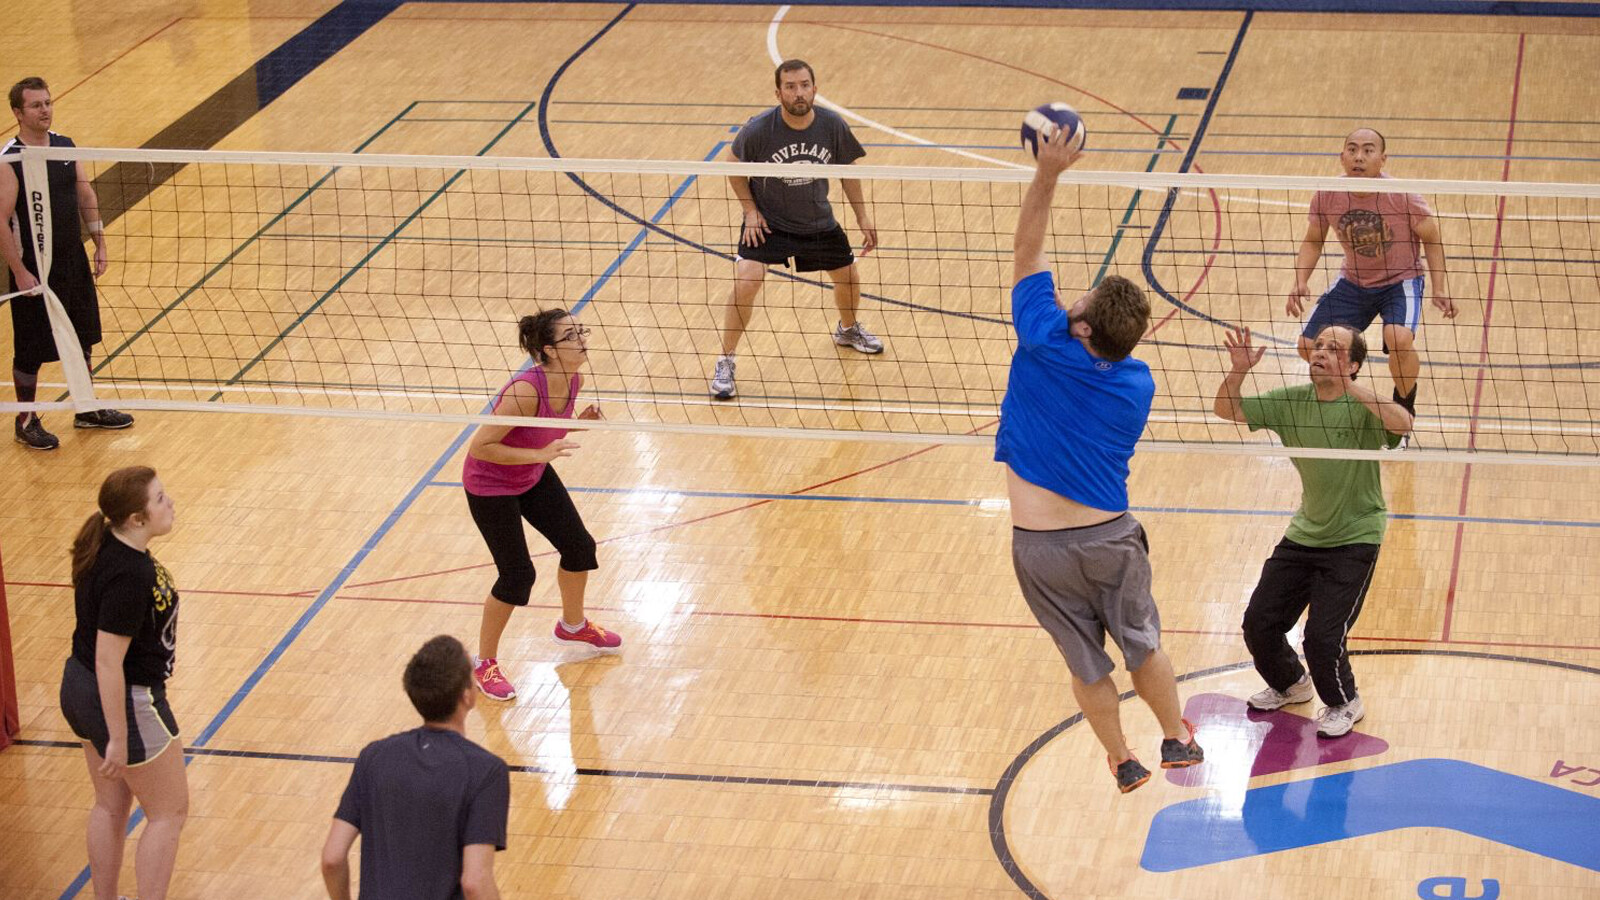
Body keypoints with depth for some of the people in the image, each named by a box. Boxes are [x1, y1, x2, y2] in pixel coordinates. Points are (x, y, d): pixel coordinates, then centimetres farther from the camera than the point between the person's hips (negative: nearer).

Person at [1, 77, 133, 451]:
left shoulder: (64, 145, 1)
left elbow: (86, 196, 12)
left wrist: (99, 244, 10)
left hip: (73, 261, 7)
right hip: (34, 269, -7)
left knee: (82, 338, 18)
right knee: (31, 350, 5)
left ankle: (86, 410, 35)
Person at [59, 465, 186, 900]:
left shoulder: (105, 546, -3)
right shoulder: (129, 577, -30)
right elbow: (108, 661, -28)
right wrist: (118, 740, -21)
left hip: (79, 689, 9)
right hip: (123, 701, -9)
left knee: (110, 806, 22)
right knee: (169, 812, 8)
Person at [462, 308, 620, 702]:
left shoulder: (573, 381, -13)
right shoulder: (526, 391, -37)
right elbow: (479, 447, -33)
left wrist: (580, 421, -13)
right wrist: (538, 454, -37)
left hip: (534, 477, 8)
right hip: (490, 486, -8)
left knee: (579, 547, 14)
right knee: (517, 575, -5)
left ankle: (573, 626, 43)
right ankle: (483, 664, 16)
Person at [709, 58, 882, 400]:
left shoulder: (833, 126, -16)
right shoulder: (758, 130, -25)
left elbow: (847, 169, 2)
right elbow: (734, 167, -5)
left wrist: (863, 218, 3)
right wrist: (750, 210, -12)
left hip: (818, 222, 4)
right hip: (768, 223, -4)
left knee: (848, 278, 17)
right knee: (745, 283, -23)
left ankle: (848, 329, 53)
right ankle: (725, 363, -7)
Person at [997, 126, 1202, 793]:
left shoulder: (1047, 347, -18)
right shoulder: (1138, 384, -7)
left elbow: (1027, 252, -9)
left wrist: (1047, 174, -9)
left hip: (1040, 549, -2)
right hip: (1110, 536, 2)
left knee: (1086, 662, 15)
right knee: (1142, 643, 23)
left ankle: (1123, 762, 29)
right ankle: (1177, 740, 39)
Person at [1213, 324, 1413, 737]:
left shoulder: (1361, 406, -18)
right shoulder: (1291, 401, -3)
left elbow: (1403, 424, -39)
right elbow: (1226, 410, -1)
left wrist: (1350, 386, -46)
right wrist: (1238, 371, -20)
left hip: (1355, 538, -6)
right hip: (1303, 534, 6)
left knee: (1323, 636, -14)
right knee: (1259, 622, 5)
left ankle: (1344, 703, 17)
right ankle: (1291, 684, 37)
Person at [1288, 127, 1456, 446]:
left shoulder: (1402, 196, -25)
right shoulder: (1326, 196, -16)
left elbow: (1431, 238, -9)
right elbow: (1312, 241, 1)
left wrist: (1440, 289, -13)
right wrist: (1300, 282, -14)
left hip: (1400, 282, -4)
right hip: (1353, 283, 4)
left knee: (1399, 339, -33)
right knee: (1309, 347, -5)